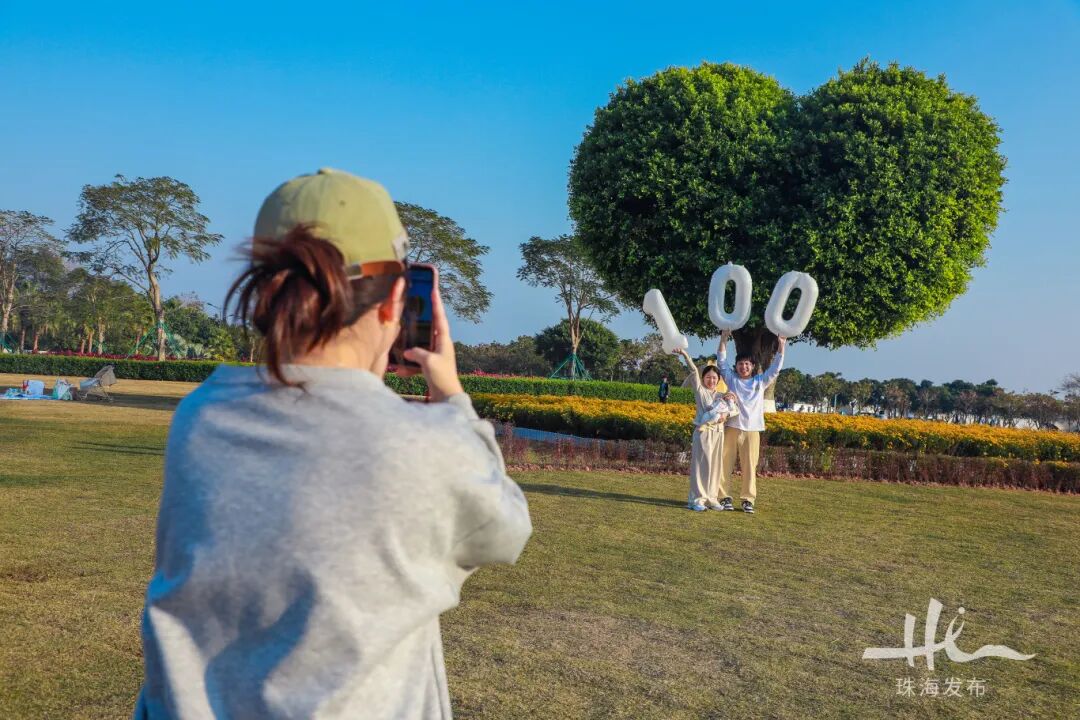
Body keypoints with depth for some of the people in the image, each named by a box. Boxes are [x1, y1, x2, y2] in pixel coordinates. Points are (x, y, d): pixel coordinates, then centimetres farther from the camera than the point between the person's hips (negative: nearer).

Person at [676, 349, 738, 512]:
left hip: (718, 433, 5)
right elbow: (694, 371, -10)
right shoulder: (700, 390, 2)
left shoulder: (722, 395, 14)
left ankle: (711, 498, 15)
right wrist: (685, 355, -21)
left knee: (715, 466, 8)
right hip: (703, 432, -5)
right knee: (701, 466, -6)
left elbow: (736, 410, 8)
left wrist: (726, 414, -13)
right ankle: (697, 499, -4)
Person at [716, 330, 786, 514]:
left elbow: (775, 368, 10)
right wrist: (724, 339, -2)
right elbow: (721, 361, 5)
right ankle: (725, 497, 7)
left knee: (750, 465, 0)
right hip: (731, 427, -1)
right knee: (725, 463, 0)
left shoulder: (760, 382, 12)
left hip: (752, 429, 1)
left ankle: (748, 499, 6)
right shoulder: (731, 378, 9)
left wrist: (781, 346, 3)